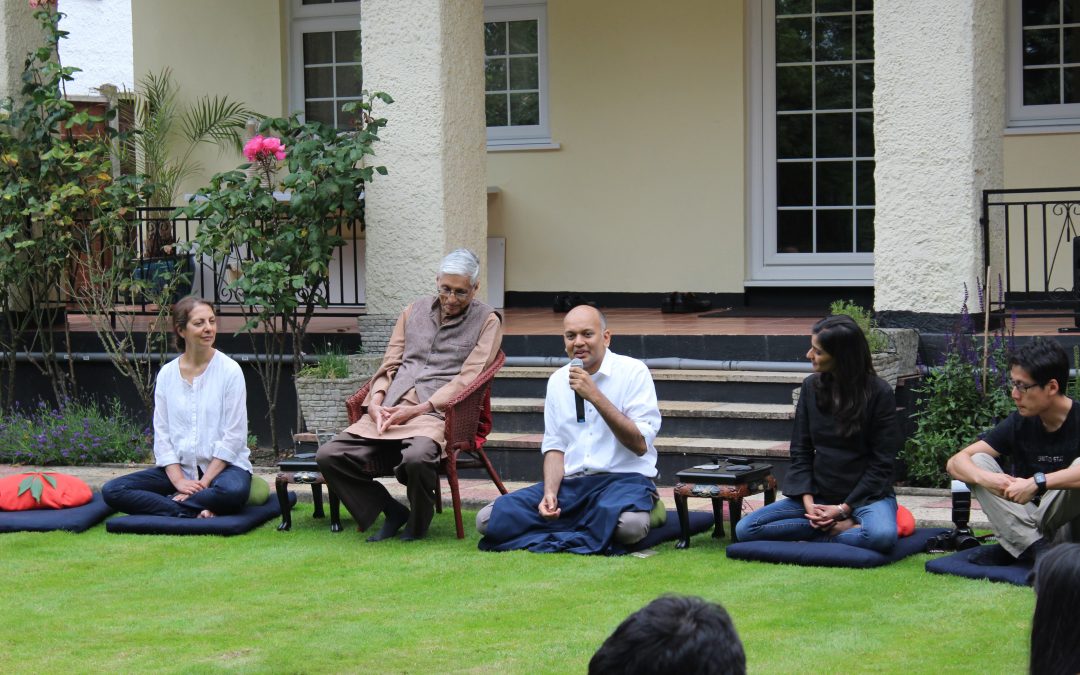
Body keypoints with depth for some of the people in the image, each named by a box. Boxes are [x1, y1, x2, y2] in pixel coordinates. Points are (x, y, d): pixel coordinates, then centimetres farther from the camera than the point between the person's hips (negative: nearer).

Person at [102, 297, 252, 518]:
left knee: (234, 490, -40)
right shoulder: (167, 374, 5)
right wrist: (179, 481, -12)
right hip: (178, 467, 4)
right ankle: (195, 511, -24)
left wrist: (203, 482, -15)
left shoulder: (230, 370, -5)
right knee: (112, 491, -18)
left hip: (222, 466, -4)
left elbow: (233, 436, -9)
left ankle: (167, 503, -20)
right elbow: (162, 435, 3)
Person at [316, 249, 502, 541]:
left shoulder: (487, 321, 6)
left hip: (435, 412, -5)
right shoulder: (415, 311, 22)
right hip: (389, 412, 5)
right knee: (328, 456, -14)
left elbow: (467, 378, -4)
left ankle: (418, 525, -8)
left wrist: (418, 409, -13)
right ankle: (392, 512, 3)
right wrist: (376, 401, -1)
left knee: (417, 457, -39)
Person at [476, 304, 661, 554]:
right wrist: (549, 493, -5)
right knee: (488, 518, -16)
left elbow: (640, 445, -11)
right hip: (570, 483, 5)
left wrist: (595, 396, -17)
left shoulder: (633, 371, -3)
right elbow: (555, 447, 14)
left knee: (629, 523, -41)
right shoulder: (557, 380, 13)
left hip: (623, 477, -5)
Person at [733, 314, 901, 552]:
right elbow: (800, 451, 5)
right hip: (820, 494, 5)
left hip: (867, 494, -4)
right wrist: (808, 502, -10)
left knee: (882, 536, -40)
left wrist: (844, 508, -15)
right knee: (745, 529, -15)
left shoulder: (878, 392, -9)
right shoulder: (811, 387, 3)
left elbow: (882, 462, -8)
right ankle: (840, 527, -13)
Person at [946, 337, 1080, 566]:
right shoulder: (1019, 423, 0)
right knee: (978, 462, -11)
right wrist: (984, 478, -27)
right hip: (1023, 522, 5)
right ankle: (1034, 546, -22)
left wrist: (1037, 483, -39)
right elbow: (956, 462, -5)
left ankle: (1017, 547, -20)